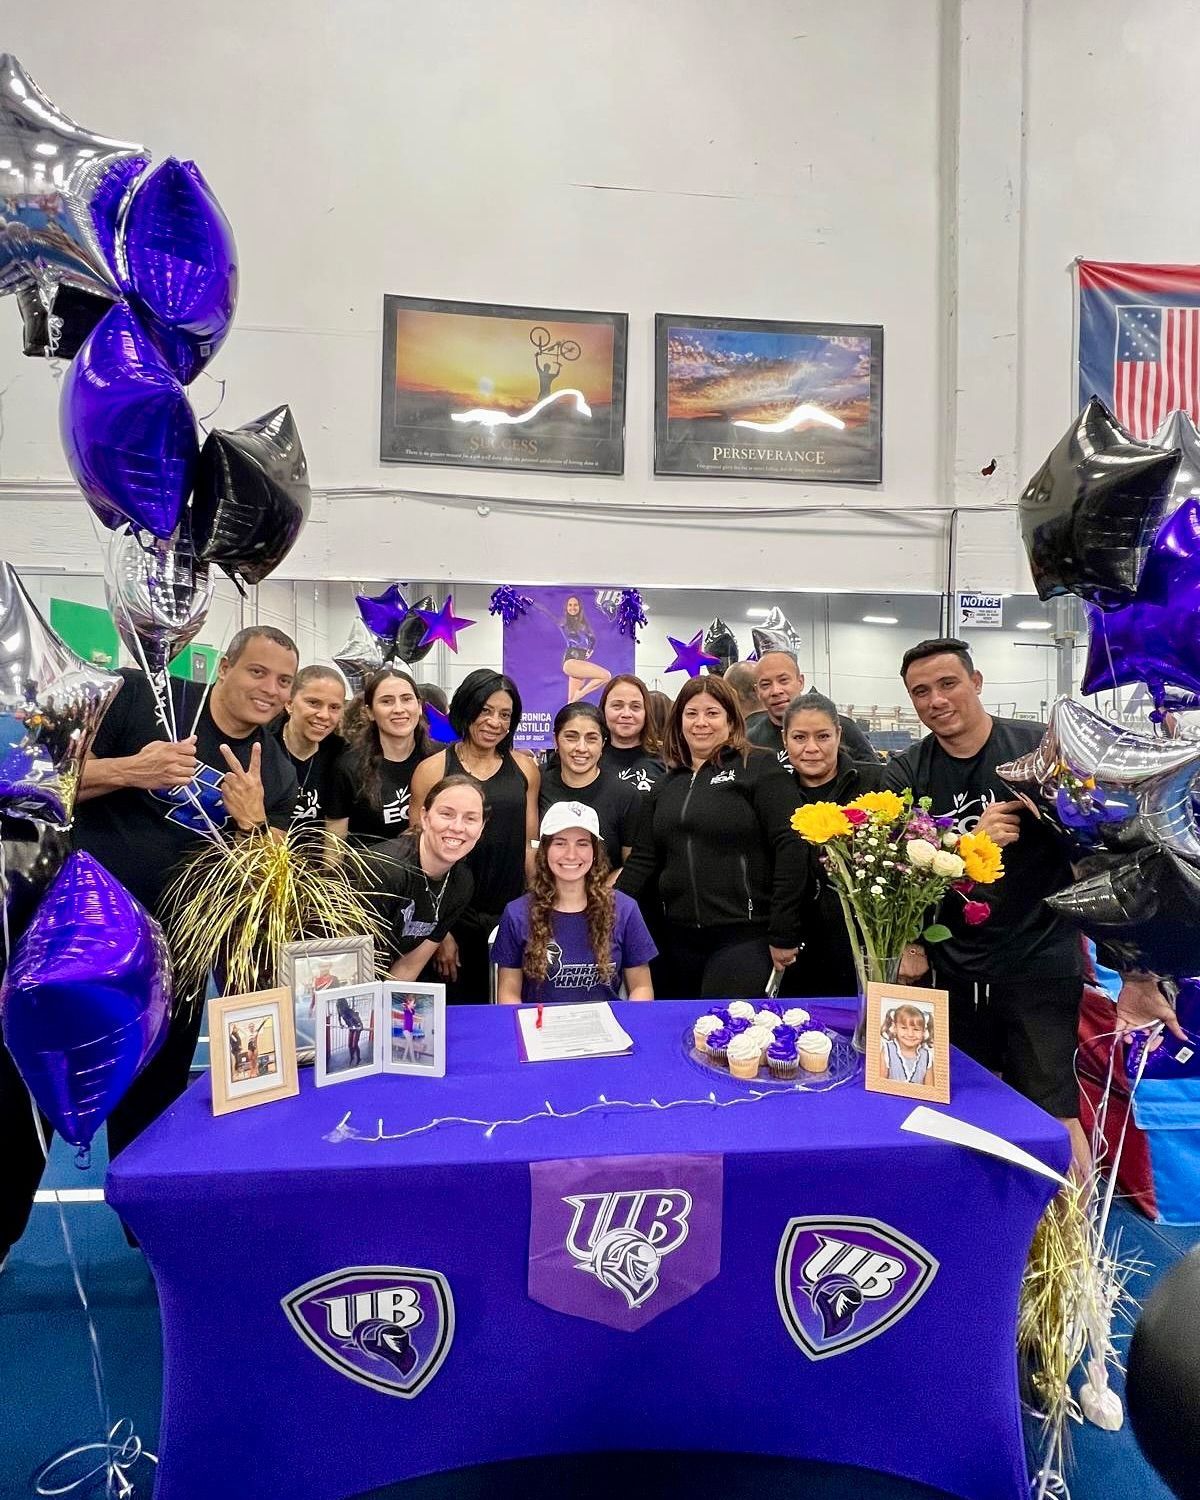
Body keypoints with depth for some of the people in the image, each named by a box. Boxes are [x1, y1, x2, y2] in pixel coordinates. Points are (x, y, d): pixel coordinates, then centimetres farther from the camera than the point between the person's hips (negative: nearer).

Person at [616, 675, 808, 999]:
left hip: (744, 936, -5)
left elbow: (790, 848, -11)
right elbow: (642, 859, 12)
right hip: (679, 937, 6)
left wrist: (783, 935, -13)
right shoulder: (668, 785, 15)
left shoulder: (759, 768, -3)